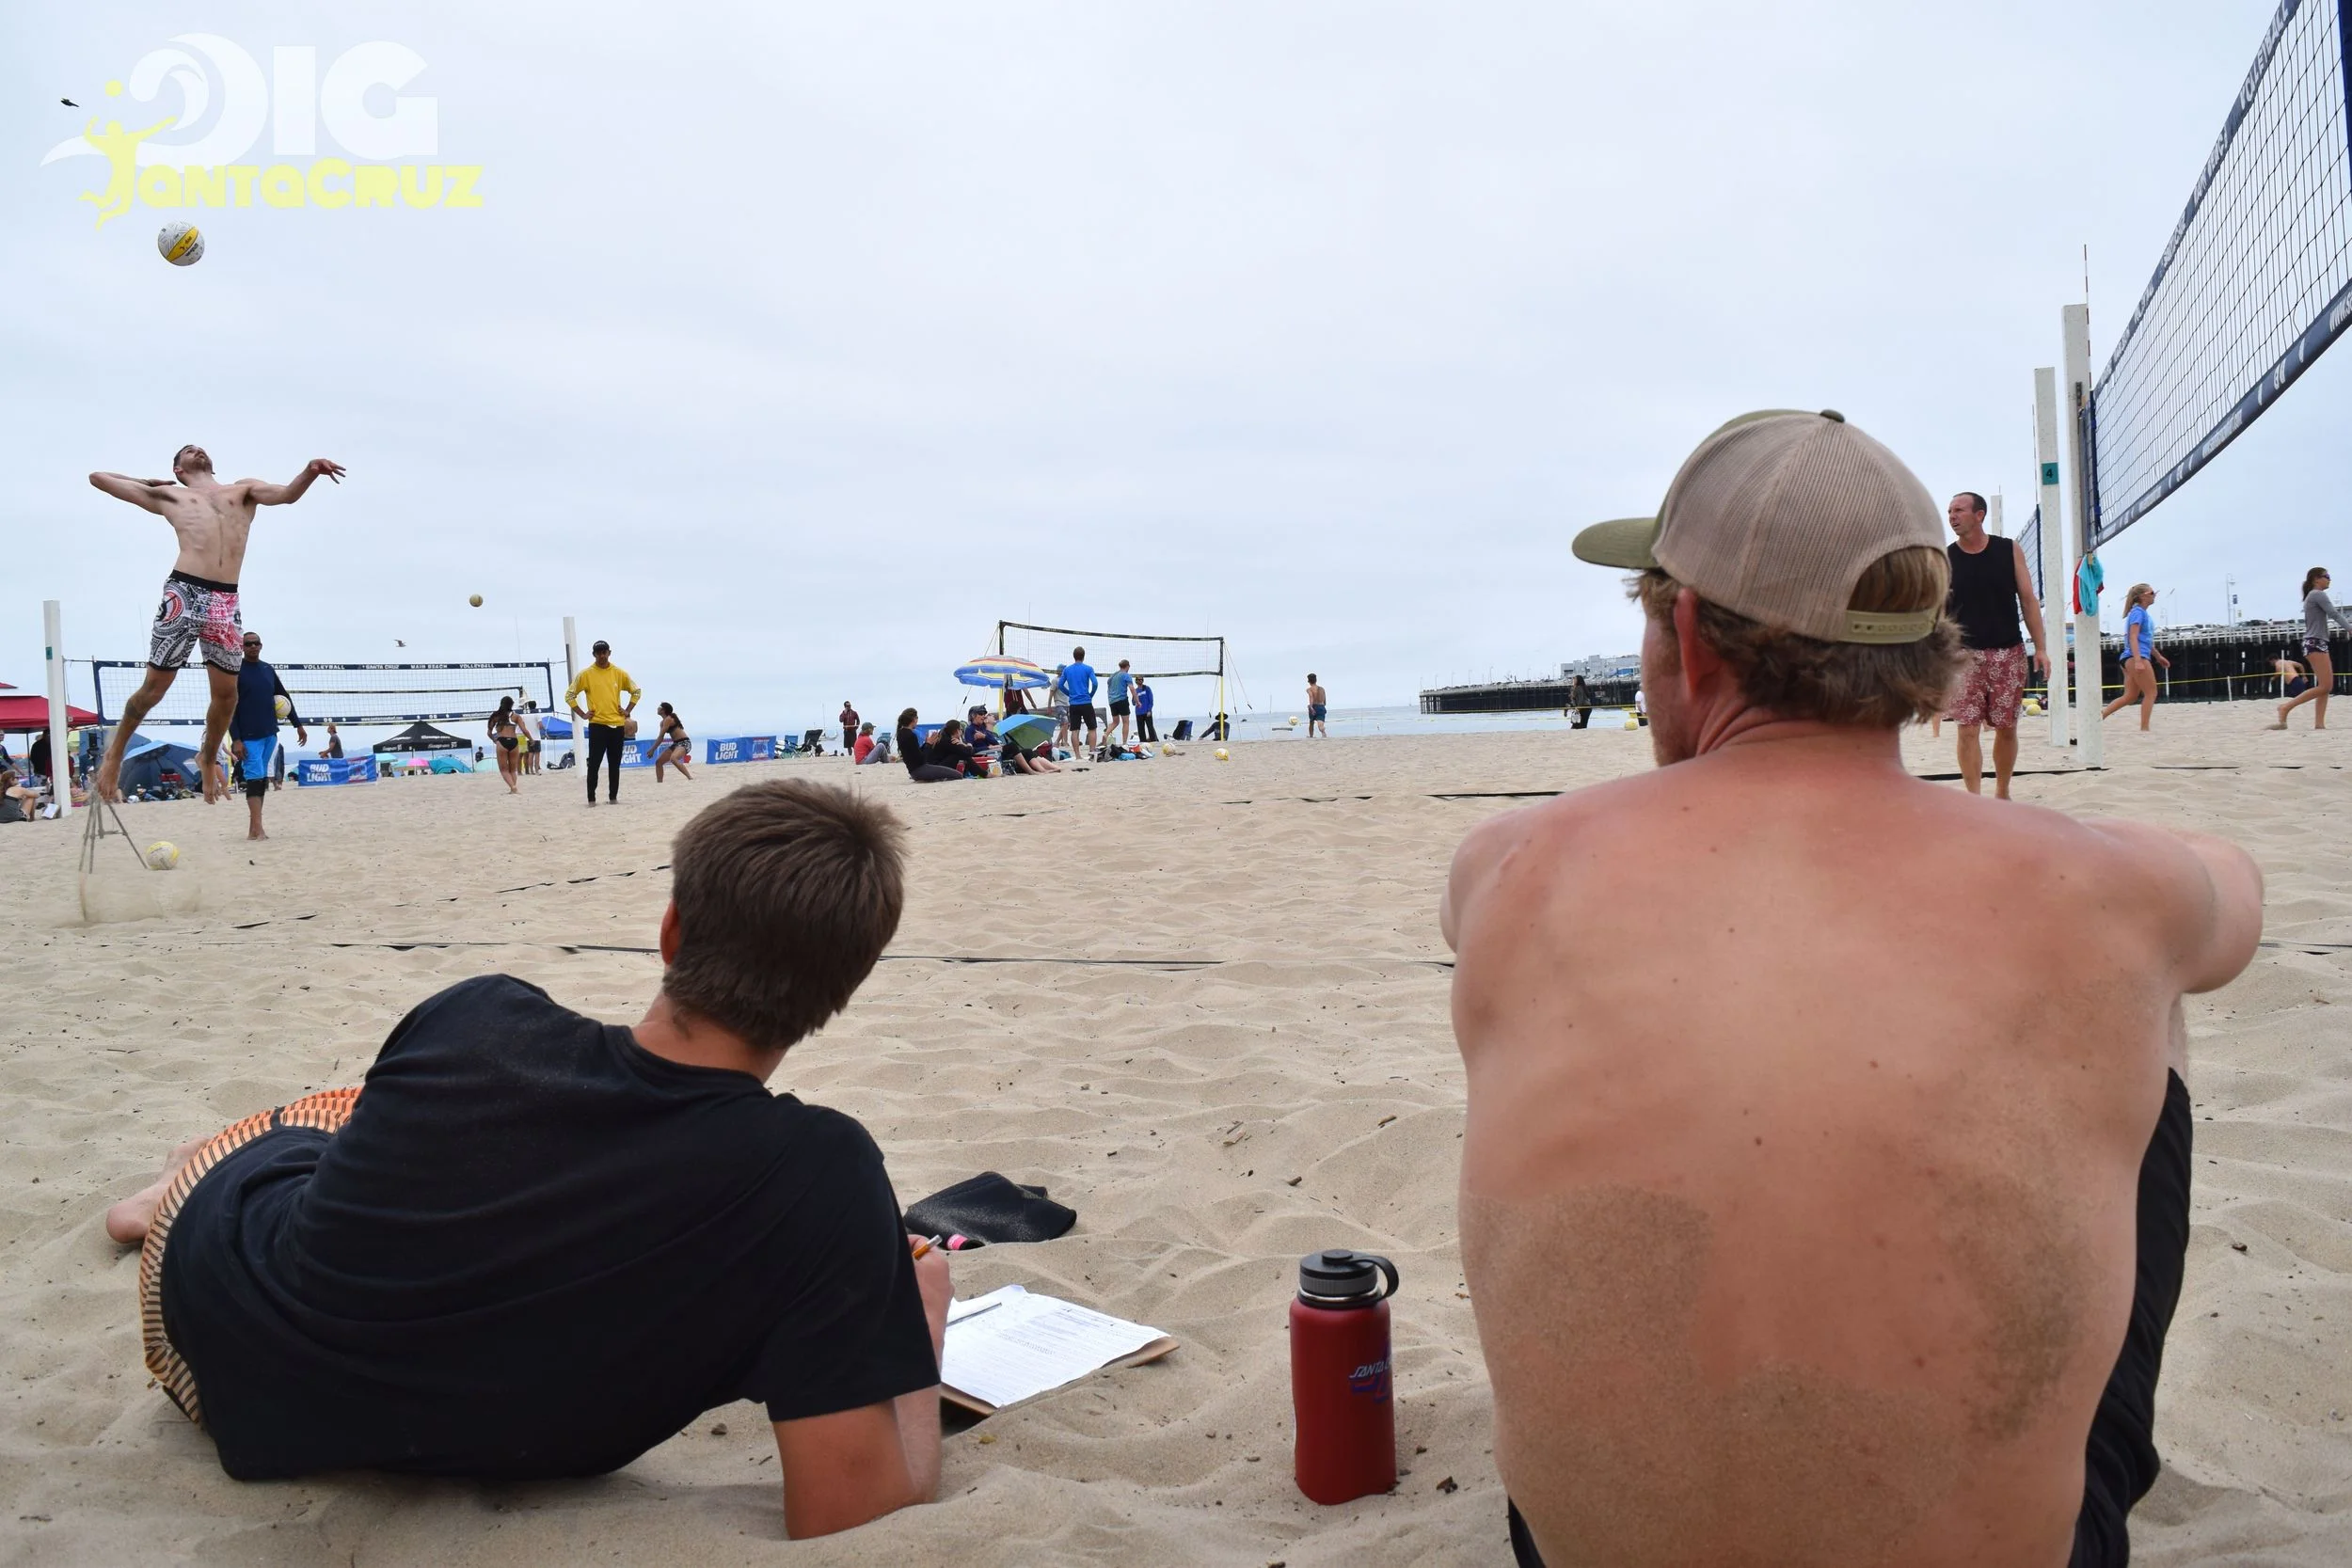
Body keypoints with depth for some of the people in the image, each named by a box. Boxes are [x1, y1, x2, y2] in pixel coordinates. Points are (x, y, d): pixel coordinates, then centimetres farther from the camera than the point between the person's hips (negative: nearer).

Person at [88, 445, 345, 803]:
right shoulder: (168, 496, 20)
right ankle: (114, 754, 18)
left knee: (227, 693, 5)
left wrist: (309, 471, -14)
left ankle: (208, 757, 27)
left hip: (226, 602, 2)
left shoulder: (243, 489, 23)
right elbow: (98, 477, 28)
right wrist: (146, 482, 34)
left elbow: (287, 494, 4)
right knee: (155, 686, 0)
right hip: (184, 593, -2)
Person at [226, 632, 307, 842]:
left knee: (262, 779, 8)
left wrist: (298, 725, 18)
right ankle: (256, 829, -15)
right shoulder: (236, 671, -6)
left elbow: (285, 698, 21)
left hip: (270, 734, 6)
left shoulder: (268, 670, 12)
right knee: (255, 778, -12)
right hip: (248, 736, -6)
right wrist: (235, 739, -16)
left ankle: (253, 828, 13)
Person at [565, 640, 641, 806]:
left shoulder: (619, 673, 6)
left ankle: (613, 797, 12)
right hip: (597, 725, -3)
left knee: (614, 764, 6)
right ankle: (591, 799, -1)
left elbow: (636, 692, 17)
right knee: (594, 763, -5)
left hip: (617, 724, 3)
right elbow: (569, 695, 2)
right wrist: (582, 714, -3)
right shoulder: (585, 674, -1)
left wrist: (627, 711, 7)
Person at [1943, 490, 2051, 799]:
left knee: (2006, 727, 8)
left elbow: (2028, 600, 4)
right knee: (1968, 729, -8)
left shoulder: (2009, 550, 3)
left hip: (2009, 653, 1)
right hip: (1965, 654, -1)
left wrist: (2041, 648, -1)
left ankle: (2002, 793, 24)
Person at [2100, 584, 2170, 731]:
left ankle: (2101, 714, 0)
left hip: (2129, 659, 10)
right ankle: (2144, 728, -5)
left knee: (2131, 696, 8)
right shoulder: (2138, 612, -9)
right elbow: (2133, 638, -18)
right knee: (2151, 692, -5)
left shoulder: (2142, 613, 20)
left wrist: (2158, 656, 35)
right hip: (2137, 657, -10)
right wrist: (2138, 660, -27)